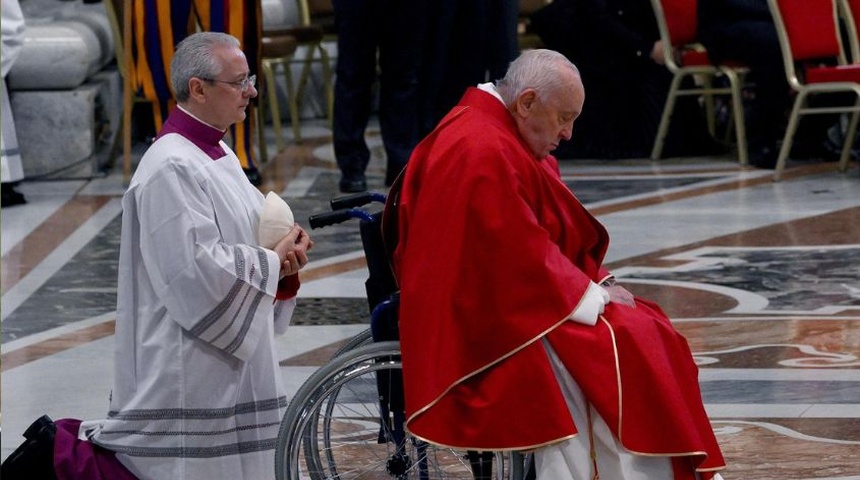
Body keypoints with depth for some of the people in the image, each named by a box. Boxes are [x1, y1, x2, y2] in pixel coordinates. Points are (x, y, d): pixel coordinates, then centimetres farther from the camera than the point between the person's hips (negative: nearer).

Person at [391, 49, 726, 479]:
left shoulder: (502, 137, 13)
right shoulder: (482, 154, -21)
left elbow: (549, 239, 18)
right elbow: (518, 257, -23)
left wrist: (597, 284, 4)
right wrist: (591, 297, -16)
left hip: (505, 296, 11)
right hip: (490, 319, -11)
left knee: (645, 329, 3)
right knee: (618, 349, -19)